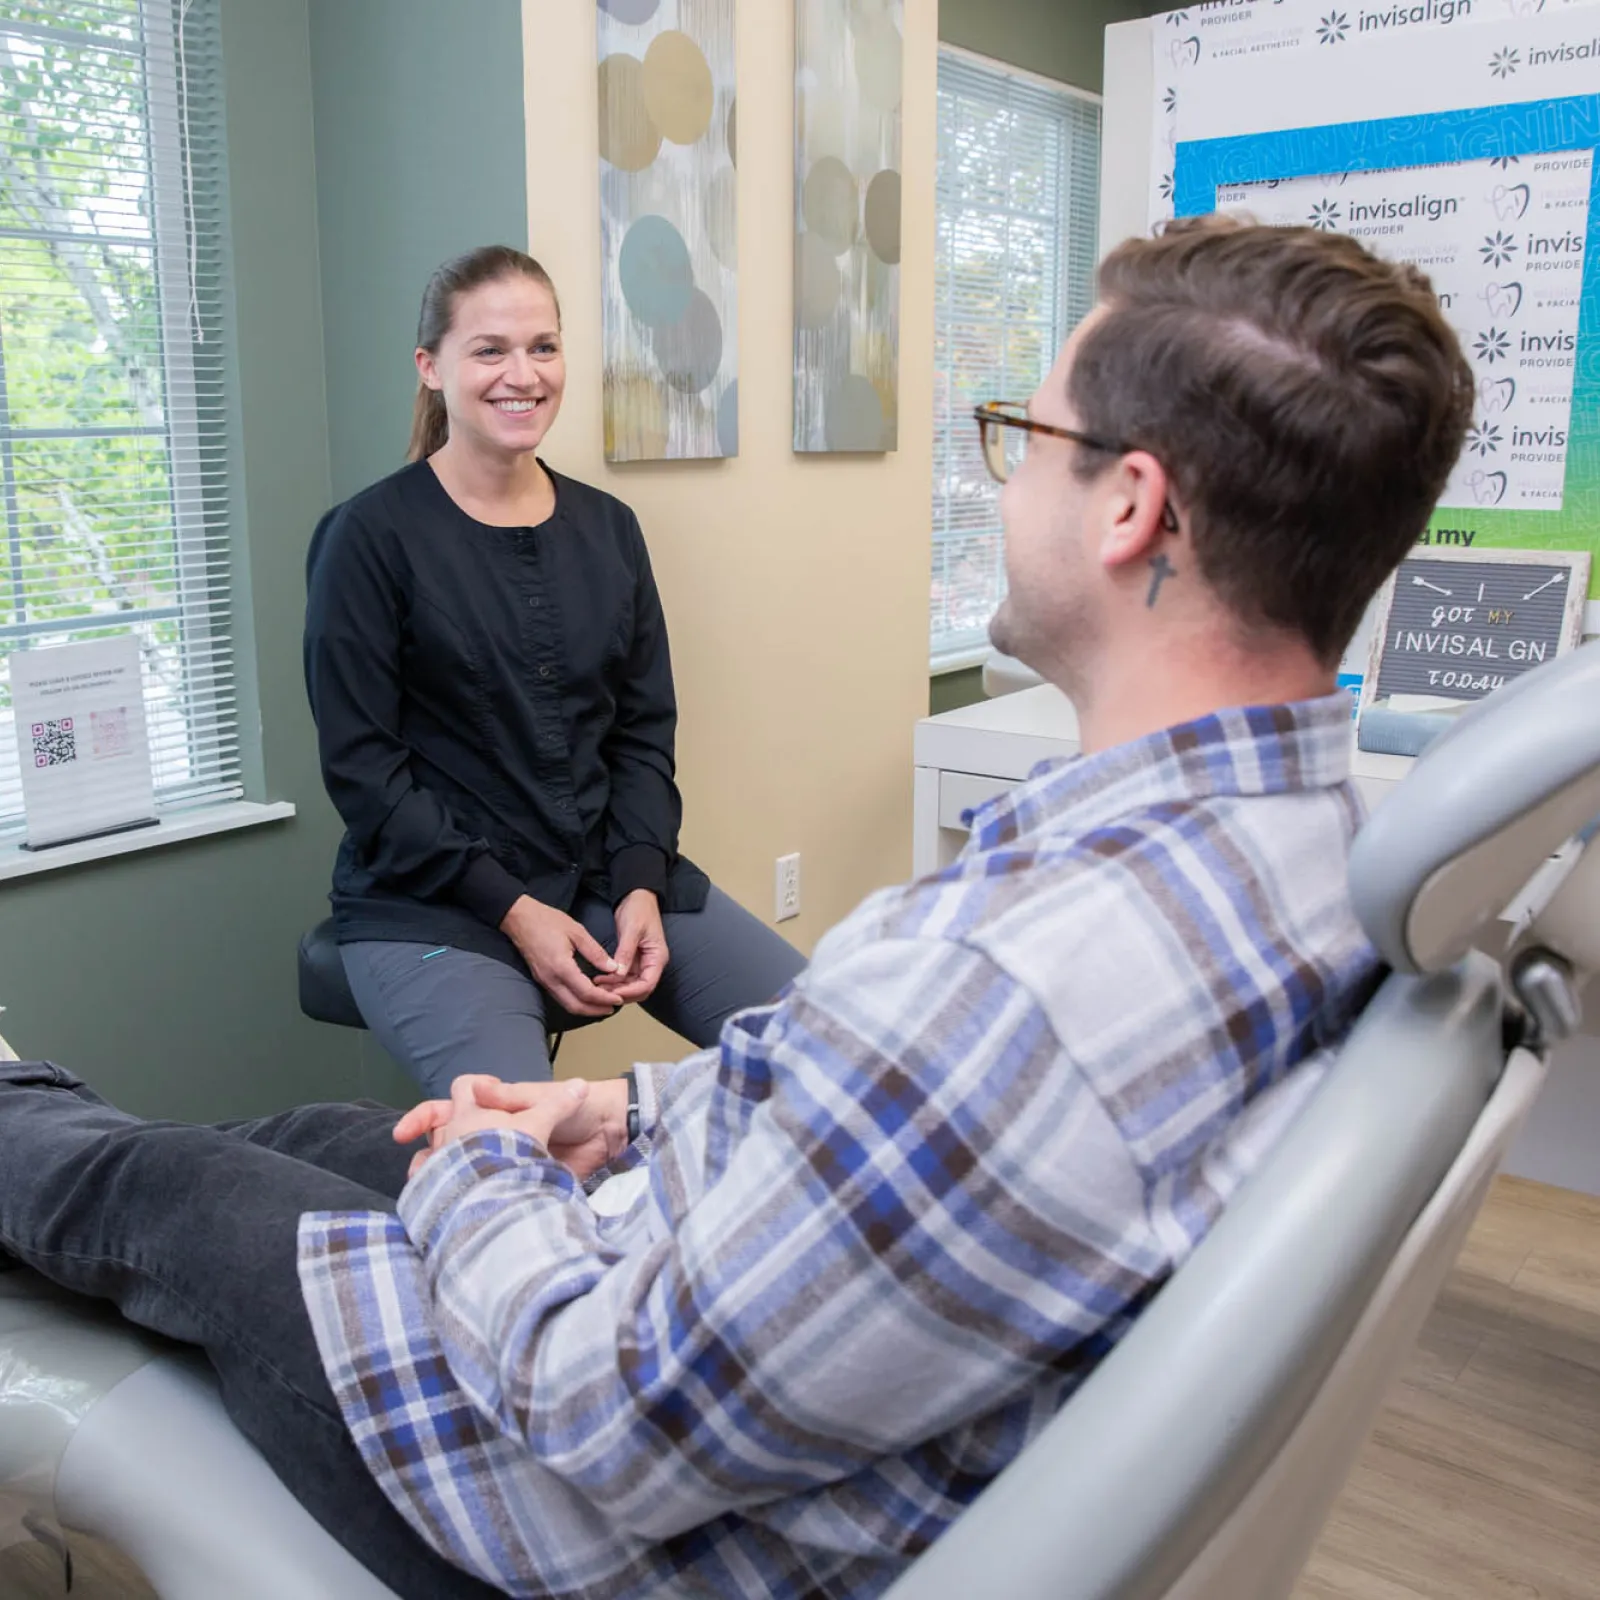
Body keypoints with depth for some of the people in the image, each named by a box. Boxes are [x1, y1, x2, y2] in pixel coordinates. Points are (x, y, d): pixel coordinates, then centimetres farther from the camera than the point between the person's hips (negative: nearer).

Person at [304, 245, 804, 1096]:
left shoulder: (607, 528, 10)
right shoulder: (369, 537, -4)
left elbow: (644, 730, 10)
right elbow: (361, 763, -7)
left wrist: (641, 885, -6)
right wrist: (512, 908, -14)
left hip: (608, 874, 5)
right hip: (431, 902, -5)